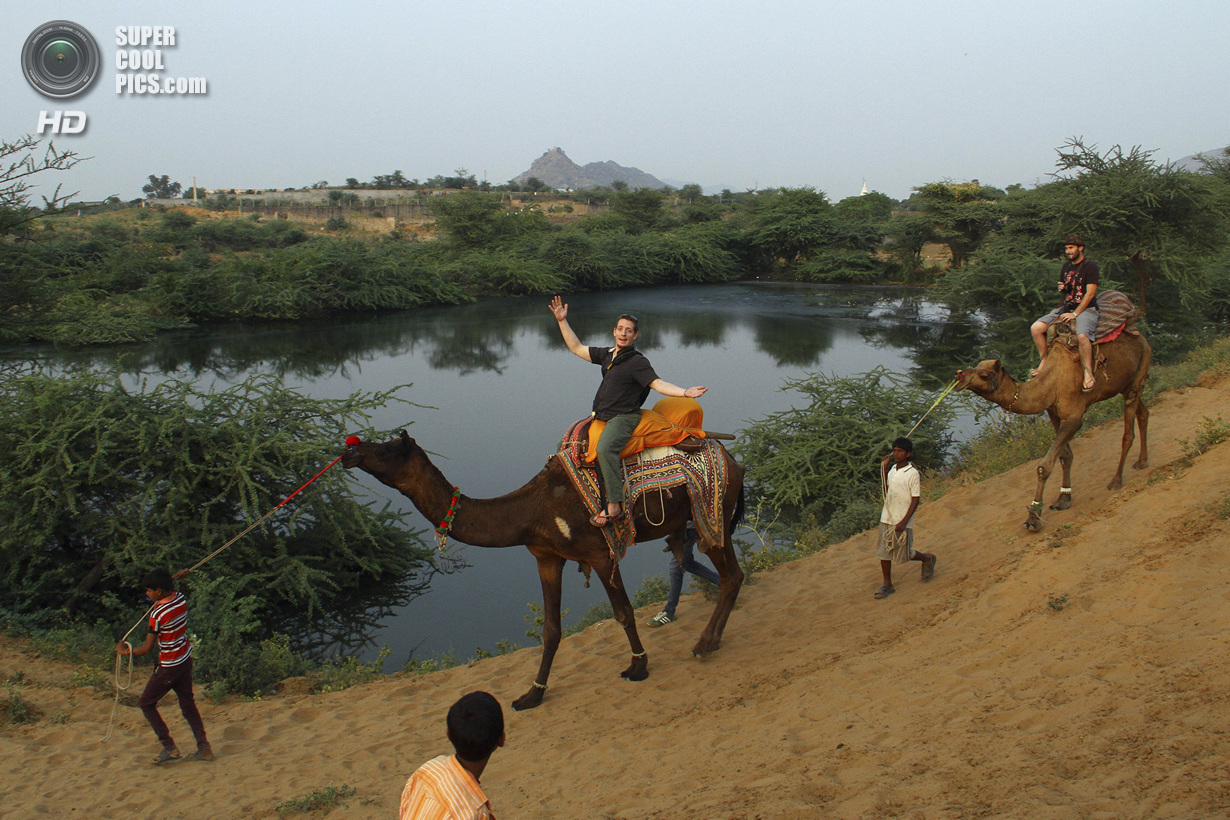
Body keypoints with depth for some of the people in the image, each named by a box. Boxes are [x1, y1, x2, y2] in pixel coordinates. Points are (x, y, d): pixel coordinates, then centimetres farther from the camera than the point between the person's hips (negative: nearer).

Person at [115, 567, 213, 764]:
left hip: (168, 667, -8)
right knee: (188, 704, 16)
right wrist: (174, 577, 17)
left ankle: (170, 748, 5)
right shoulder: (181, 599, -3)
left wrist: (125, 651, -3)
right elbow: (169, 592, 24)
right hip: (186, 661, 8)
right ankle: (204, 748, 14)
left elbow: (147, 648, -17)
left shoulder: (157, 614, -23)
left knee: (146, 703, 10)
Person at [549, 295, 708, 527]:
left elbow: (658, 384, -18)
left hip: (624, 417, -9)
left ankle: (614, 503, -34)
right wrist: (562, 321, 17)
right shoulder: (607, 354, 12)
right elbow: (577, 348, 19)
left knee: (605, 448, -36)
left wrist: (685, 392, -33)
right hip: (601, 416, 9)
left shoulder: (637, 362, -10)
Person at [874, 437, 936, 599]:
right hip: (886, 519, 6)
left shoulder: (912, 473, -13)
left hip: (902, 521, -6)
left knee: (904, 555, 5)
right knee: (883, 552, 4)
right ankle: (887, 585, 13)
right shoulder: (892, 469, 7)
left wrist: (904, 522, -19)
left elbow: (915, 500, -13)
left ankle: (927, 558, 33)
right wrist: (884, 468, 11)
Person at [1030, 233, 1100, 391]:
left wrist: (1075, 314, -18)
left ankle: (1088, 373, -24)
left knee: (1082, 335, -37)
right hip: (1065, 308, 7)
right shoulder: (1066, 266, 15)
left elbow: (1090, 294, -12)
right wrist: (1061, 289, 1)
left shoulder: (1090, 266, -7)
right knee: (1036, 328, -12)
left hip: (1086, 309, -7)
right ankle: (1044, 360, 4)